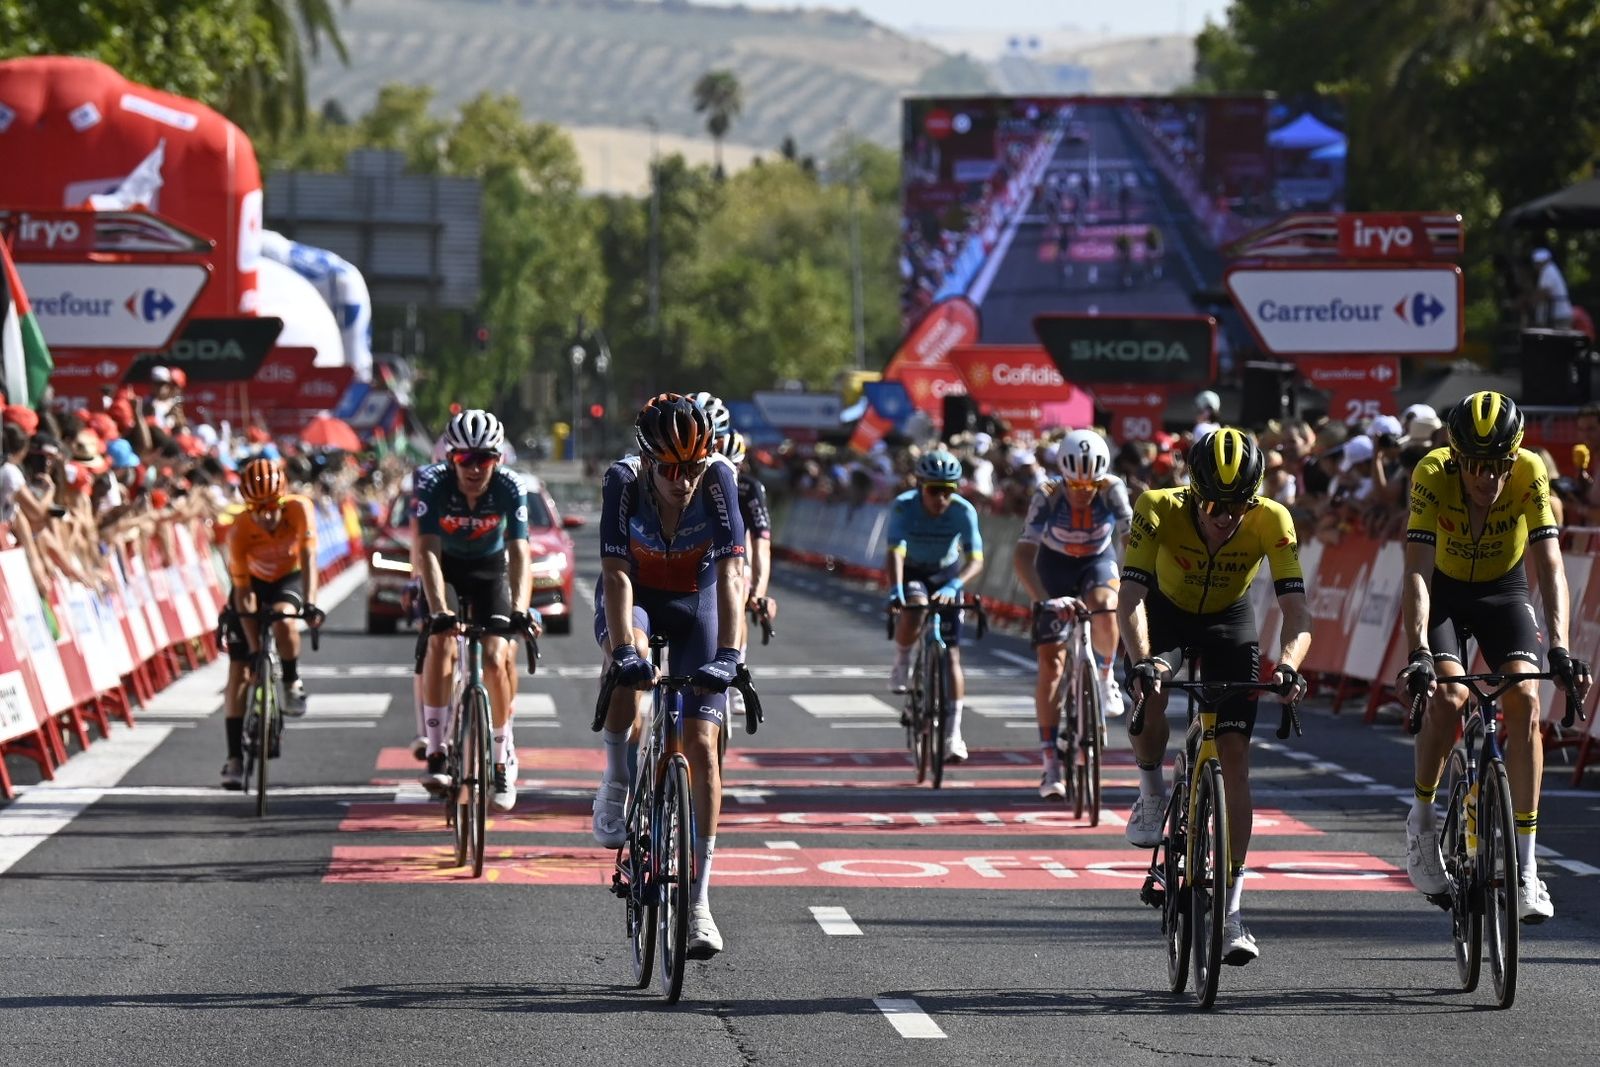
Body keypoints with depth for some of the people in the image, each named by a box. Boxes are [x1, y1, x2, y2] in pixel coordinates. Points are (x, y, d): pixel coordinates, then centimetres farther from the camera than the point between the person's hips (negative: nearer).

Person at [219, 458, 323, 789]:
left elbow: (308, 557, -29)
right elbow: (243, 591, -27)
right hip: (256, 582, 0)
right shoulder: (240, 530, -29)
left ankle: (292, 684, -8)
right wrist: (254, 647, -31)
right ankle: (234, 759, -3)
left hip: (290, 579, 0)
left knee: (284, 621, -36)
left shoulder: (298, 509, -28)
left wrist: (310, 603, -45)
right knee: (239, 671, -8)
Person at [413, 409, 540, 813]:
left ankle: (503, 760, 4)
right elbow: (427, 551, -35)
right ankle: (436, 753, -16)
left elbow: (520, 554, -34)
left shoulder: (510, 488, -27)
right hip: (444, 567, 0)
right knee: (441, 641, -24)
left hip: (489, 568, 0)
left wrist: (520, 610, -50)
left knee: (496, 659, -14)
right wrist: (438, 610, -48)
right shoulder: (432, 484, -29)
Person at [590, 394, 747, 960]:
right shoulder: (624, 481, -27)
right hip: (636, 599, -1)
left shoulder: (718, 480, -26)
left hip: (695, 604, 1)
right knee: (627, 660, -38)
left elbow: (730, 574, -32)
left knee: (701, 744, -9)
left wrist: (728, 653, -43)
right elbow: (617, 574, -32)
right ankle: (617, 783, -16)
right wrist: (624, 648, -46)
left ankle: (698, 900, -3)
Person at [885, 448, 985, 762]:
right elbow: (896, 552, -39)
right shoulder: (903, 507, -28)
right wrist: (896, 590, -56)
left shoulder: (964, 512, -26)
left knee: (951, 655, -7)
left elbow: (975, 561, -31)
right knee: (914, 612, -36)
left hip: (946, 575, 1)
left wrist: (953, 586, -50)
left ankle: (953, 735, -3)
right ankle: (901, 664, -5)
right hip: (911, 572, -1)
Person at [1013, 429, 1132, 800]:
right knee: (1051, 662, -9)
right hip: (1055, 566, 0)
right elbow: (1023, 555, -33)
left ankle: (1104, 677, -1)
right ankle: (1051, 765, -5)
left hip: (1098, 563, 0)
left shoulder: (1112, 491, -24)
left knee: (1105, 613, -35)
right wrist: (1044, 600, -47)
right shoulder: (1047, 498, -27)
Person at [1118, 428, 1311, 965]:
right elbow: (1131, 597, -38)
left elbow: (1297, 610, -33)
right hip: (1167, 613, -1)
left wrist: (1287, 665, -52)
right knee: (1150, 697, -33)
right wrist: (1141, 662, -55)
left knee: (1235, 756, -10)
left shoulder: (1271, 521, -30)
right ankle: (1152, 794, -1)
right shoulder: (1160, 510, -33)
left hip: (1230, 621, 1)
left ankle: (1231, 909, -6)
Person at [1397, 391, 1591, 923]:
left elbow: (1550, 566, -32)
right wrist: (1418, 653, -48)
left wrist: (1559, 648, -45)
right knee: (1448, 697, -26)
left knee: (1524, 699, -20)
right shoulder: (1433, 475, -30)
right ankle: (1422, 816, 2)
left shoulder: (1530, 475, -27)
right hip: (1443, 594, -1)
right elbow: (1417, 571, -36)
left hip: (1503, 592, 1)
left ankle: (1526, 865, -16)